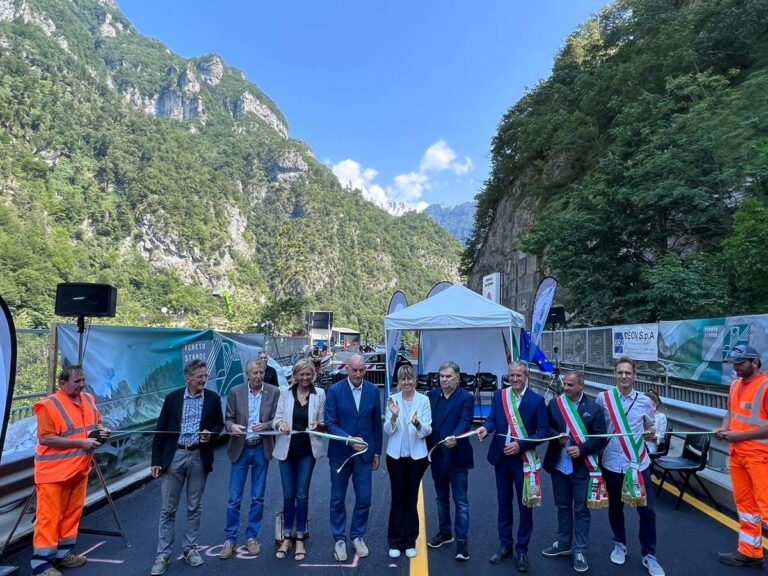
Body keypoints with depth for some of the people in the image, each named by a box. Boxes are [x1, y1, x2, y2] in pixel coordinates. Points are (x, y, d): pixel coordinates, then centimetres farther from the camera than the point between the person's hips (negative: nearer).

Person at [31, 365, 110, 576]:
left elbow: (96, 422, 20)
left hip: (79, 468, 7)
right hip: (54, 471, -7)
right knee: (49, 517, 1)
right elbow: (45, 438, -20)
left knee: (73, 513, 14)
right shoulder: (49, 405, -17)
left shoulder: (89, 399, 6)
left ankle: (63, 553, 28)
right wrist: (80, 442, -22)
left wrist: (101, 430, -3)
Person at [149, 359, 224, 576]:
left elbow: (219, 424, 8)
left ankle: (190, 548, 27)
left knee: (194, 507, 12)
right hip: (174, 456, 0)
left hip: (199, 457, 1)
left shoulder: (213, 398, -1)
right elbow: (160, 430, 1)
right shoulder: (172, 398, -2)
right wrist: (156, 460, -1)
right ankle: (163, 555, 18)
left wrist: (211, 434, -14)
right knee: (167, 509, 6)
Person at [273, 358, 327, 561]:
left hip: (307, 450, -1)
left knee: (302, 494, 6)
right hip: (287, 449, 1)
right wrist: (280, 424, -21)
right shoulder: (285, 393, -1)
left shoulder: (319, 394, -4)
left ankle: (300, 539, 21)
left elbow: (324, 422, 2)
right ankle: (286, 537, 26)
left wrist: (318, 425, -20)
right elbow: (276, 419, 0)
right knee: (288, 494, 10)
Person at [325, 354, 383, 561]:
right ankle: (339, 539, 28)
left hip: (364, 453, 2)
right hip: (340, 453, -1)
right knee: (338, 499, 10)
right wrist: (349, 439, -25)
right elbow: (330, 423, -12)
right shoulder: (334, 391, -11)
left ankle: (358, 536, 29)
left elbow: (376, 423, 4)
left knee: (364, 498, 7)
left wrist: (377, 452, 7)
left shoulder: (373, 391, -3)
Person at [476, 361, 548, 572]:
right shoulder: (499, 395, 1)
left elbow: (543, 432, -9)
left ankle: (522, 550, 26)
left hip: (524, 459, -3)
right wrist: (485, 428, -27)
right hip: (501, 457, 3)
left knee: (525, 505, 9)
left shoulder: (537, 400, -8)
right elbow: (492, 419, -4)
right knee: (504, 503, 15)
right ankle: (505, 546, 31)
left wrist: (520, 445, -19)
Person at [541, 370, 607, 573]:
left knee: (581, 509, 6)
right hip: (559, 465, 3)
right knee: (563, 506, 18)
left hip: (582, 467, -3)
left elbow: (601, 438, -8)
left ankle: (580, 551, 19)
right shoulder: (555, 404, -1)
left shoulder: (594, 408, -8)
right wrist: (556, 437, -15)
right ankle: (564, 544, 34)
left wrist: (581, 449, -20)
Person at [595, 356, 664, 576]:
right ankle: (619, 545, 38)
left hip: (639, 463, 1)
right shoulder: (603, 398, -7)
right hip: (612, 462, 0)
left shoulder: (645, 401, -1)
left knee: (647, 510, 4)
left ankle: (649, 555, 23)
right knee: (615, 507, 16)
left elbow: (650, 428, 10)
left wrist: (651, 434, -11)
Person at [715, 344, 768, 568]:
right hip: (737, 454, 8)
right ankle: (750, 552, 28)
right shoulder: (735, 384, 10)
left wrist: (740, 435, -17)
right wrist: (724, 428, 2)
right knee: (744, 504, 16)